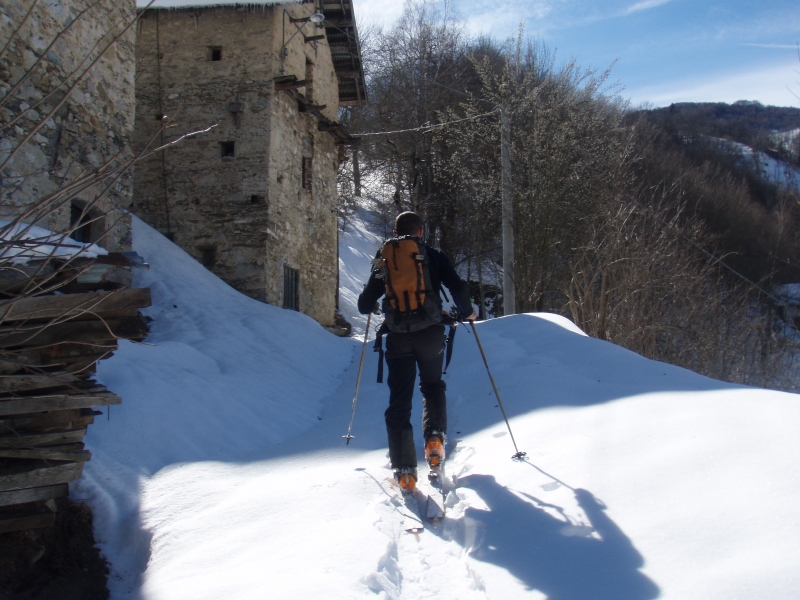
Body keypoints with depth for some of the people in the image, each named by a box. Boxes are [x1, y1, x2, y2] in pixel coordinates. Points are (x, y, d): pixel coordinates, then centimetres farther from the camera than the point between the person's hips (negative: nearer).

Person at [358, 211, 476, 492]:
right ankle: (434, 437, 2)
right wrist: (467, 312, 14)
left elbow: (365, 304, 9)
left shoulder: (385, 258, 9)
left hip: (397, 336, 0)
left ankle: (404, 468, -3)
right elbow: (458, 287, -5)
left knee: (399, 399, 5)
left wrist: (367, 304, 32)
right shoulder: (434, 256, 5)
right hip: (430, 332, 0)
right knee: (433, 386, 24)